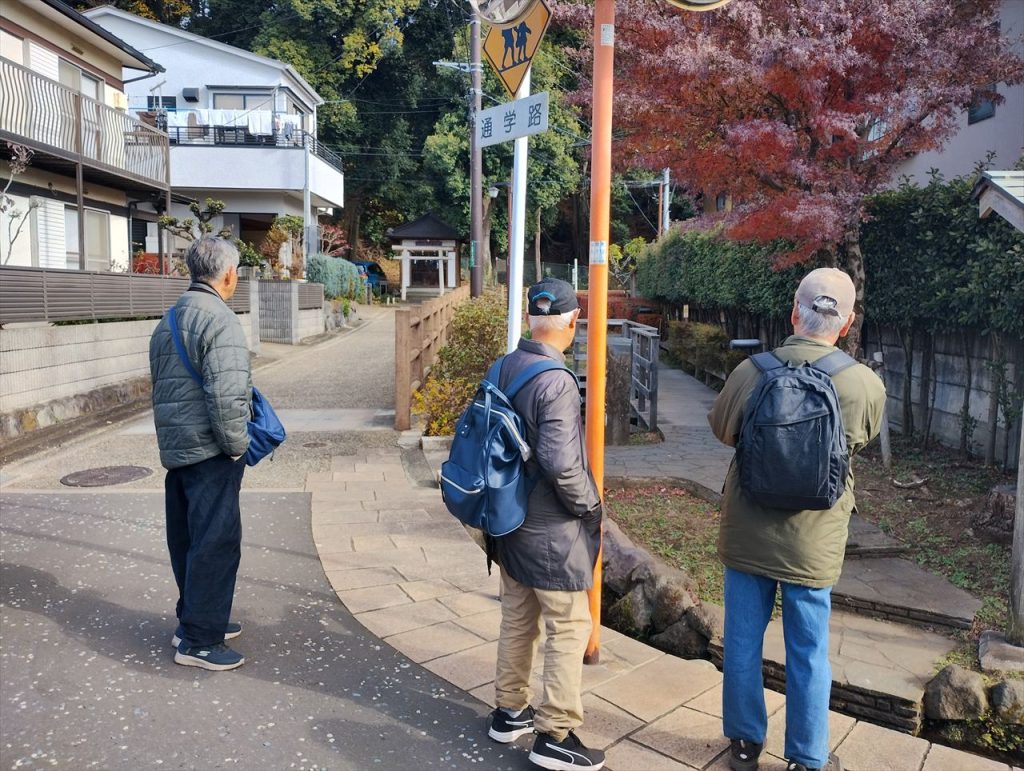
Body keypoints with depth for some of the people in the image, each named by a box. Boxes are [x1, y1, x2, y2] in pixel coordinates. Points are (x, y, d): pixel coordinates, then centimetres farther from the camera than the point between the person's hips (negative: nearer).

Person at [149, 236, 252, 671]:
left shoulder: (169, 319, 13)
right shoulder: (218, 319, -17)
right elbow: (226, 396, -24)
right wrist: (237, 445, -13)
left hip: (175, 449, 10)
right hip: (209, 452, -9)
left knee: (187, 539, 18)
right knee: (215, 542, -1)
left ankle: (194, 620, 31)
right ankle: (199, 641, 7)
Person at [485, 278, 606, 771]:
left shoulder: (502, 369, 2)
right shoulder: (556, 381, -23)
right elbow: (560, 463, -29)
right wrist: (589, 506, -12)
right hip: (550, 531, -8)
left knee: (517, 619, 21)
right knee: (569, 628, 7)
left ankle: (510, 712, 35)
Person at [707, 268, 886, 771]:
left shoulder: (750, 372, -14)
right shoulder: (867, 385, -13)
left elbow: (721, 430, 4)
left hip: (747, 535, 1)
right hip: (813, 542, 0)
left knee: (743, 642, 15)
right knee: (809, 654, 14)